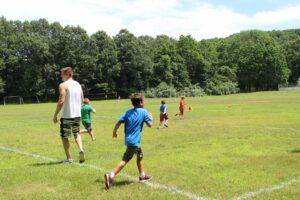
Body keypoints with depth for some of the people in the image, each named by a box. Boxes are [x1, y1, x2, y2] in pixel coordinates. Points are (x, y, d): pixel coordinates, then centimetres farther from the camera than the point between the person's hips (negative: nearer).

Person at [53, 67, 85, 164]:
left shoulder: (63, 85, -11)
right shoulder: (78, 84, 11)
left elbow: (61, 101, -18)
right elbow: (82, 100, 14)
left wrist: (55, 115, -11)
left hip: (66, 116, -6)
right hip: (77, 114, 6)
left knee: (65, 136, 8)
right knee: (76, 133, 23)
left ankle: (69, 158, 9)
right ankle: (81, 149, -2)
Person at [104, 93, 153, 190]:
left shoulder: (128, 112, 8)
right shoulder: (144, 112, -6)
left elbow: (119, 122, 2)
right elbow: (150, 124, -5)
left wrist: (114, 132, 15)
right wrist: (150, 117, 15)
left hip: (129, 139, 7)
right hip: (134, 141, -7)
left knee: (140, 155, 24)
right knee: (125, 160, -5)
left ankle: (142, 175, 37)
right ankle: (111, 175, -17)